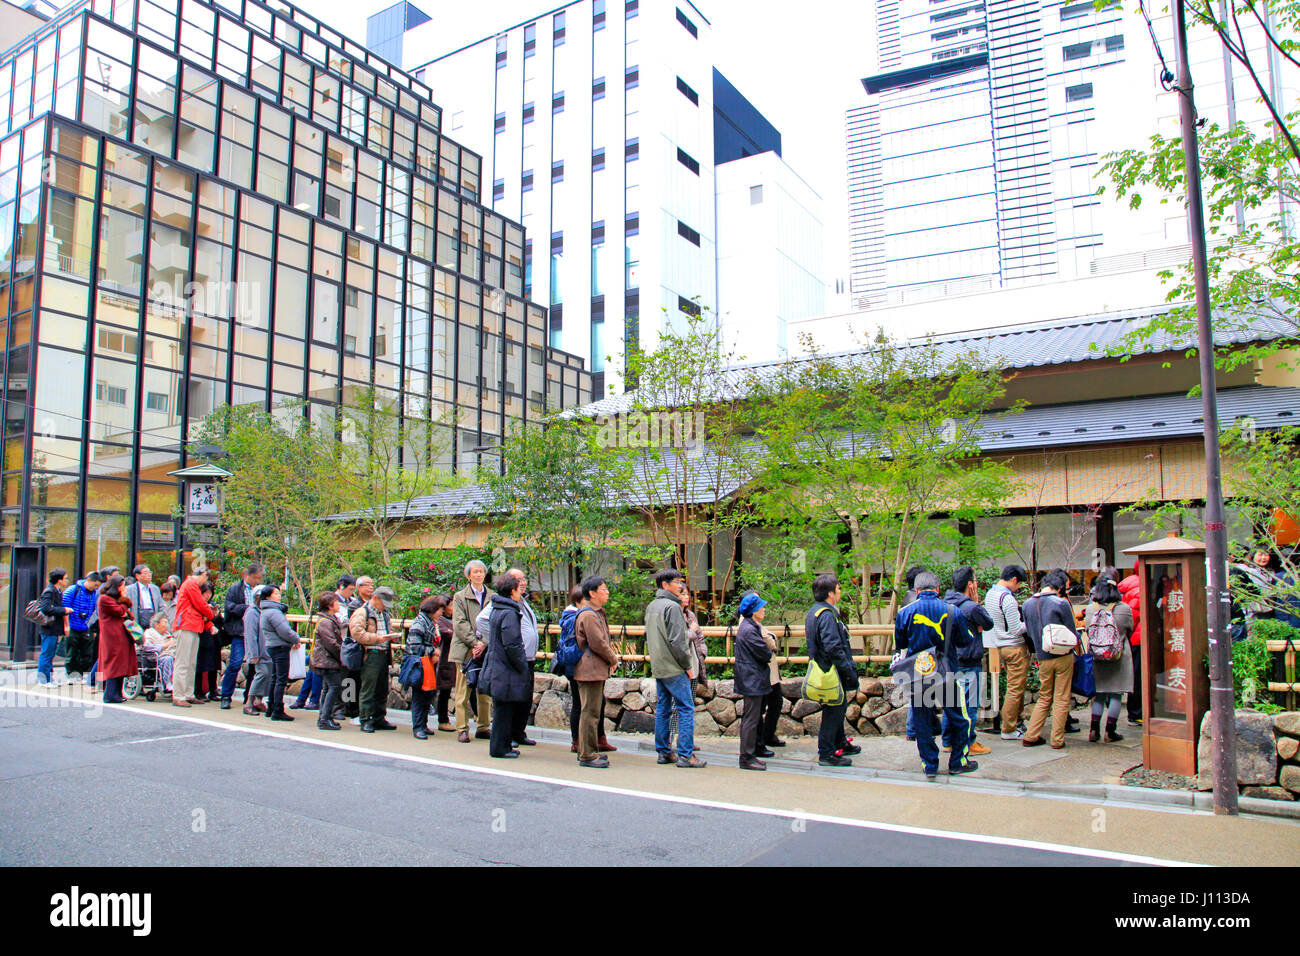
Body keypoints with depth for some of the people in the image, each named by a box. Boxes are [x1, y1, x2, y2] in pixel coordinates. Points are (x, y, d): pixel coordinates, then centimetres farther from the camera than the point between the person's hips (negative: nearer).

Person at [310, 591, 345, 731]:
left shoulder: (332, 619, 17)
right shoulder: (325, 622, -17)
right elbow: (331, 644, -20)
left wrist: (341, 657, 14)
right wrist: (342, 657, -13)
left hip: (327, 661, 11)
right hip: (328, 661, -11)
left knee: (327, 688, 14)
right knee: (334, 687, -11)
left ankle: (322, 718, 20)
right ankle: (325, 720, -11)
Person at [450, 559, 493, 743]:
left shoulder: (492, 597, 10)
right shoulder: (460, 597, 6)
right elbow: (459, 624, -2)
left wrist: (484, 643, -10)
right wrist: (474, 642, -13)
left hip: (486, 650, 2)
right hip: (465, 650, -2)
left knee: (485, 691, 4)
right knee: (463, 690, -1)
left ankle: (484, 728, 13)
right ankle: (462, 729, 4)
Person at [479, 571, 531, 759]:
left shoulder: (497, 609, 12)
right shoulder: (509, 613, -18)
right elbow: (512, 646, -22)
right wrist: (523, 668, -12)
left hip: (497, 669, 10)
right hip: (506, 672, -10)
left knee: (503, 711, 16)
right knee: (504, 710, 0)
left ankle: (501, 745, 23)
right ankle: (500, 748, 8)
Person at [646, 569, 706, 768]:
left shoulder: (650, 607, 15)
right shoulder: (672, 606, -14)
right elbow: (677, 641, -18)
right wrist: (687, 665, -10)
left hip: (657, 668, 9)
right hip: (673, 669, -9)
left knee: (662, 709, 12)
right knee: (686, 709, -5)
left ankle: (664, 752, 16)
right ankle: (685, 755, -6)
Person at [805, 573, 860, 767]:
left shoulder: (813, 611, 11)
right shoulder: (827, 615, -22)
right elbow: (834, 649, -27)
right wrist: (850, 673, -20)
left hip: (824, 669, 11)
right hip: (832, 672, -11)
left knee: (837, 708, 23)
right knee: (833, 710, -1)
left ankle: (840, 743, 38)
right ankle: (826, 753, 7)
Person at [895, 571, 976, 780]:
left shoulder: (905, 612, -5)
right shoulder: (951, 611, -7)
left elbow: (899, 644, 5)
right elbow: (965, 640, 3)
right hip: (946, 675, -1)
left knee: (923, 722, 11)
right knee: (959, 719, 16)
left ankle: (929, 765, 16)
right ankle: (958, 762, 23)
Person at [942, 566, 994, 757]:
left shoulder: (946, 603, 6)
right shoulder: (972, 607, -17)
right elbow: (989, 624, 1)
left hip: (949, 661, 8)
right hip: (968, 664, -8)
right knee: (969, 705, 1)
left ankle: (948, 741, 20)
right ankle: (967, 744, 6)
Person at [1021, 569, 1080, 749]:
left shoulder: (1028, 604, 1)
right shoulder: (1061, 604, -13)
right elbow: (1073, 634, -7)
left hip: (1043, 658, 4)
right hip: (1063, 657, -4)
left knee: (1044, 698, 16)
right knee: (1062, 700, 6)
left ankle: (1030, 736, 13)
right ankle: (1057, 740, 10)